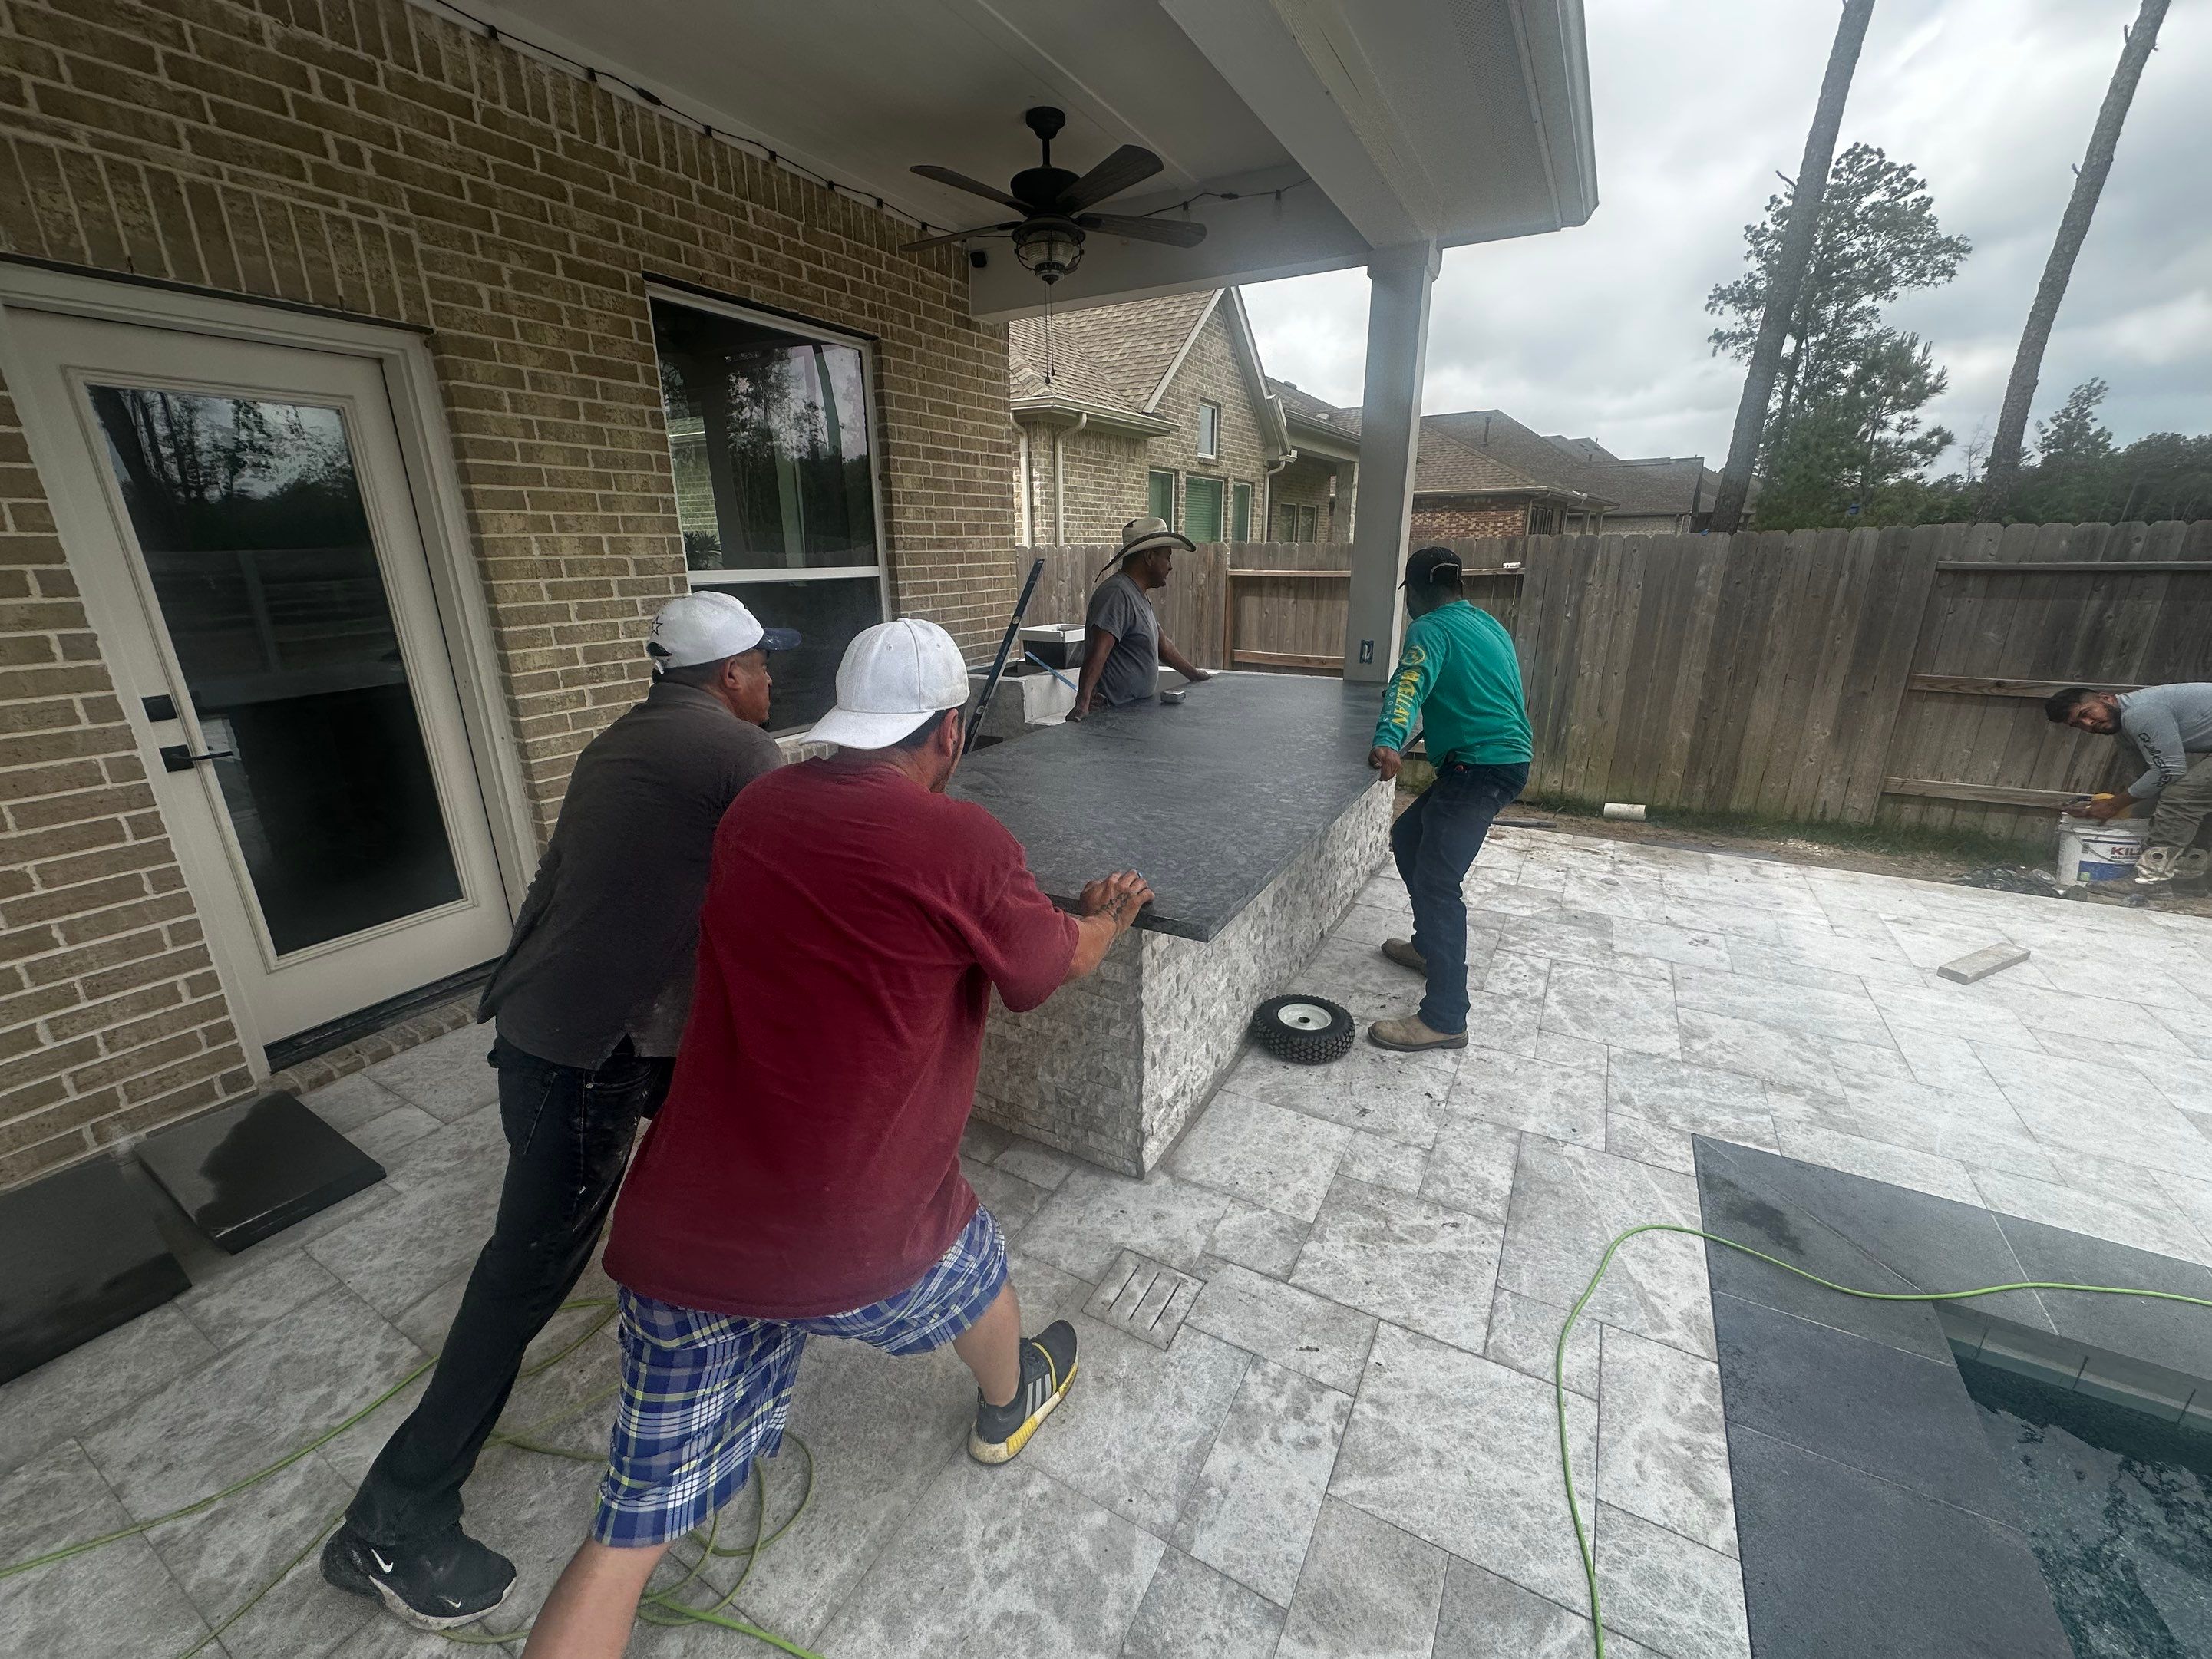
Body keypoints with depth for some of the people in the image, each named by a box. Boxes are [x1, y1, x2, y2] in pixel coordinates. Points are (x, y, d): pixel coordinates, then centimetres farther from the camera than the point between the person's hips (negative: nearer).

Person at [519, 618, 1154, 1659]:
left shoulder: (753, 811, 0)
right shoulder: (964, 845, -16)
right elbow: (1059, 962, 3)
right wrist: (1108, 916, 25)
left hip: (677, 1233, 4)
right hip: (853, 1244, -3)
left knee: (632, 1530, 20)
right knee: (970, 1263, 30)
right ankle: (1007, 1409, 61)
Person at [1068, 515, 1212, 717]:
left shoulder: (1138, 595, 19)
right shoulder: (1118, 593, -14)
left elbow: (1162, 644, 31)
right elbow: (1097, 655, -26)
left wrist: (1195, 675, 39)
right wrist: (1082, 703, -37)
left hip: (1138, 712, 10)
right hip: (1115, 716, -10)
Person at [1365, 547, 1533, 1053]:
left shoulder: (1432, 628, -7)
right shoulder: (1488, 623, 20)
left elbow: (1409, 686, -27)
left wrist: (1388, 742, -44)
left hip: (1479, 765, -10)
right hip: (1506, 756, 10)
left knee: (1436, 881, -13)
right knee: (1408, 838, 22)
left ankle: (1445, 1020, -13)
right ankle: (1430, 944, 34)